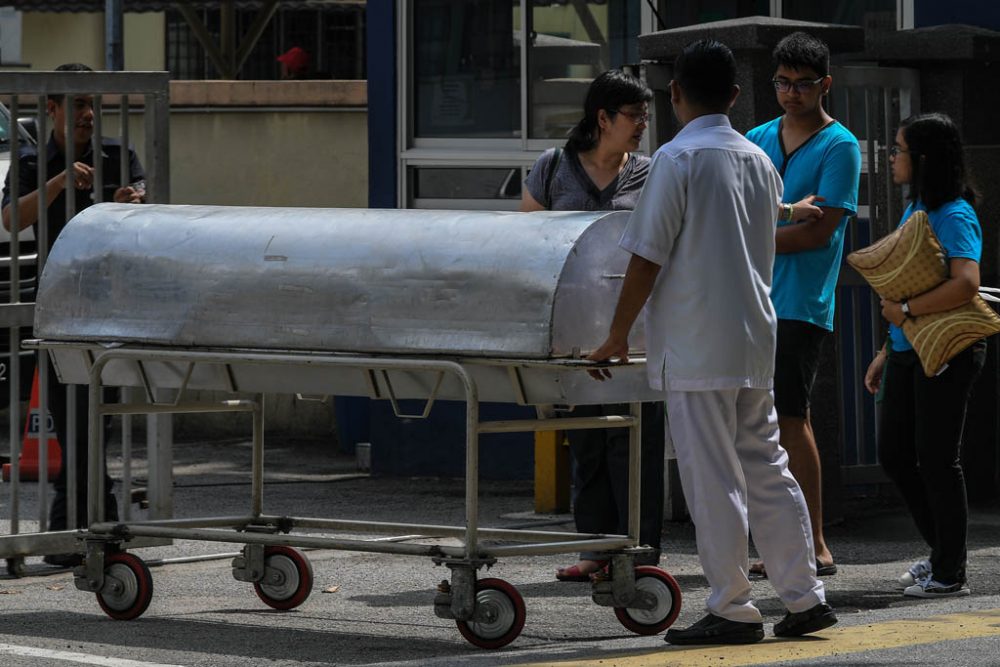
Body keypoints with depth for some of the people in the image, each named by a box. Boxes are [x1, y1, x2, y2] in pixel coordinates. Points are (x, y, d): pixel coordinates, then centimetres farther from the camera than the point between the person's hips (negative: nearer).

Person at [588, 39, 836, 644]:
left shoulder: (679, 158, -11)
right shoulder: (760, 161, 10)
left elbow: (647, 259, -12)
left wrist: (618, 337, -3)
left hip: (695, 346, -7)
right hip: (756, 343, 7)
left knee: (714, 480, -2)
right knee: (766, 471, 13)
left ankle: (733, 610, 0)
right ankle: (805, 598, 13)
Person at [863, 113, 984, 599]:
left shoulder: (954, 217, -16)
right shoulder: (915, 211, 13)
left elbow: (965, 285, -30)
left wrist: (905, 309, -22)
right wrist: (887, 351, 21)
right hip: (908, 353, 9)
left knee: (936, 460, -3)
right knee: (894, 454, 12)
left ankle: (950, 573, 6)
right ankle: (941, 551, 26)